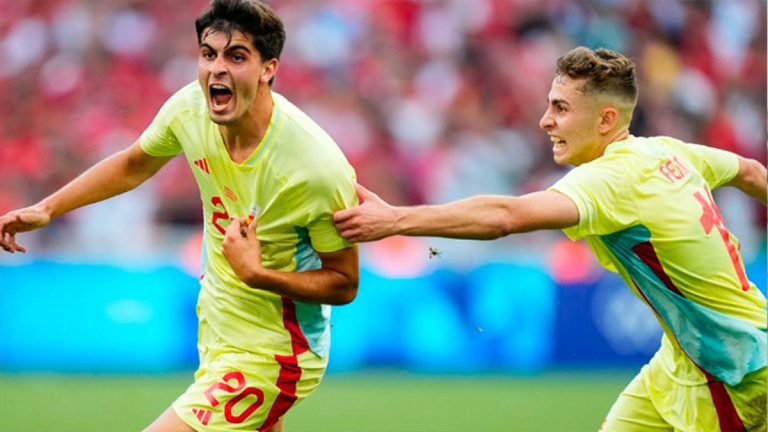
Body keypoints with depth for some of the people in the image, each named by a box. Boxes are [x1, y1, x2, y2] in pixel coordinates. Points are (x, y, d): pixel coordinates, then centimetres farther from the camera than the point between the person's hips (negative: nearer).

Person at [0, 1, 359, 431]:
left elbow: (344, 284, -17)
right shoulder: (190, 108, -11)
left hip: (267, 358, -7)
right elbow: (134, 165, 12)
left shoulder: (321, 169, -29)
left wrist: (256, 274, -30)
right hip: (217, 326, 7)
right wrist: (47, 209, 6)